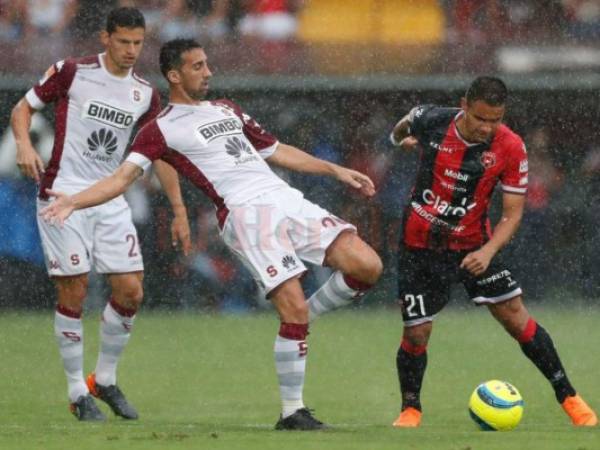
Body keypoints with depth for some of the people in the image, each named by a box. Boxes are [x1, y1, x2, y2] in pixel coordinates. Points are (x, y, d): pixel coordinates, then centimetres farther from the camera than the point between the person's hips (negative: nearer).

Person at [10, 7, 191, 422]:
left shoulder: (145, 95, 7)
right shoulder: (72, 73, -6)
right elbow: (23, 108, 2)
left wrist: (179, 210, 11)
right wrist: (25, 145, -18)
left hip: (110, 201, 5)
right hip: (64, 196, -5)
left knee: (131, 291, -2)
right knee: (74, 293, -7)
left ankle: (106, 380, 17)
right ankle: (78, 392, 4)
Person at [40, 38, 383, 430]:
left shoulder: (228, 110, 25)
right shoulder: (162, 130, 5)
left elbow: (276, 151, 33)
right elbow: (124, 176, -4)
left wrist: (334, 170, 29)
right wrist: (73, 201, -20)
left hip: (288, 201, 7)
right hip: (246, 212, -7)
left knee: (367, 266, -9)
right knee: (293, 308, -18)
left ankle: (301, 321, 12)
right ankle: (292, 411, -6)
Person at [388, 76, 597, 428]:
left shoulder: (511, 148, -18)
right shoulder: (431, 121, -16)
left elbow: (513, 213, -15)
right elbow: (402, 130, 12)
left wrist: (487, 251, -28)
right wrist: (402, 138, -8)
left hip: (473, 246, 0)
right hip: (421, 245, 0)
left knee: (517, 317, -5)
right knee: (416, 333, -4)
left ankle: (569, 398, 8)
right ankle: (411, 409, 20)